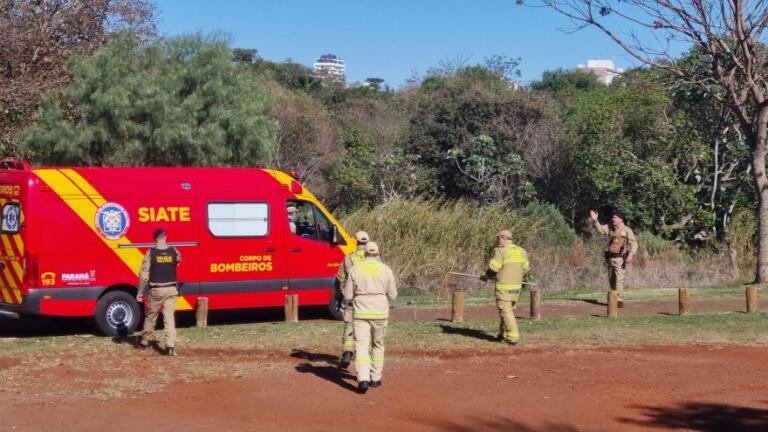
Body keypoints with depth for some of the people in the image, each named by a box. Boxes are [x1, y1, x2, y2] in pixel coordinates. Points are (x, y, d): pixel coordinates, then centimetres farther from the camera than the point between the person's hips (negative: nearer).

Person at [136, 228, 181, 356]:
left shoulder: (150, 253, -10)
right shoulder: (174, 252, -2)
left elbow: (144, 274, -10)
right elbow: (179, 261, 22)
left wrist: (140, 291, -3)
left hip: (156, 290, -1)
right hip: (171, 289, 1)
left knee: (151, 316, 15)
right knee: (169, 317, 1)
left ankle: (144, 342, 30)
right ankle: (170, 346, -9)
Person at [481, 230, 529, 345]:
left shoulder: (501, 251, -13)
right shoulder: (521, 251, 7)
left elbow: (493, 269, -13)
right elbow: (525, 268, 12)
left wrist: (485, 276, 6)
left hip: (504, 287, -7)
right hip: (516, 286, 7)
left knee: (506, 311, -3)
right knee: (509, 310, 17)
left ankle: (513, 337, -10)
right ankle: (503, 334, 25)